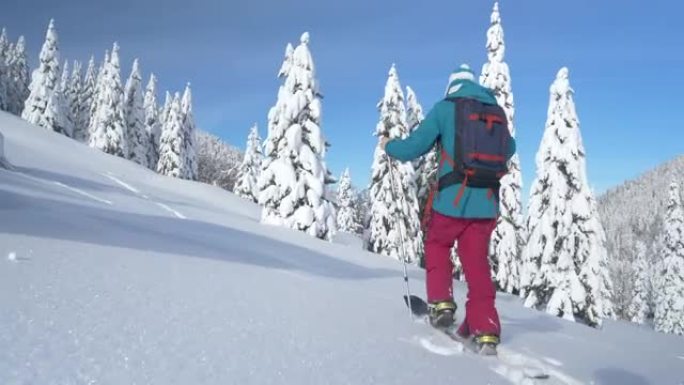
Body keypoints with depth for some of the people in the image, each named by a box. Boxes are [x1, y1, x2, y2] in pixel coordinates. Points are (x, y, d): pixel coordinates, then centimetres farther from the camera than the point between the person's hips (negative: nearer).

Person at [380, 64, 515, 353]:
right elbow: (509, 149, 28)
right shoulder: (498, 112, 13)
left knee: (437, 245, 21)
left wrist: (389, 146, 17)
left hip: (452, 200, -3)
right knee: (477, 265, 9)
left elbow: (414, 147, -3)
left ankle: (441, 303, 11)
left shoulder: (446, 108, 0)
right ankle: (486, 330, 7)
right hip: (487, 203, 4)